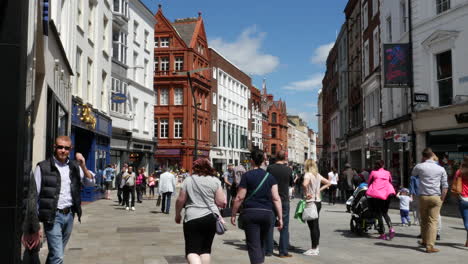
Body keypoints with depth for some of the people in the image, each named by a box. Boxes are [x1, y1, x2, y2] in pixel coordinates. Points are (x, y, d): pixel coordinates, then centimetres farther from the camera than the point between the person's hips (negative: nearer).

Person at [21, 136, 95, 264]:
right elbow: (34, 195, -5)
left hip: (69, 215, 5)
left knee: (56, 253, 17)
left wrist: (83, 166, -11)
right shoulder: (43, 167, -6)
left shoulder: (74, 166, 8)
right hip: (53, 216, -5)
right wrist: (34, 223, -7)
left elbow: (91, 182, 6)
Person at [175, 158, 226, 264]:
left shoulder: (188, 180, 2)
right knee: (206, 249, 15)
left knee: (192, 250, -2)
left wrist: (177, 215, 19)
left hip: (192, 219, -2)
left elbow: (180, 200, 4)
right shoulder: (215, 180, 3)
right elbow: (221, 202, -1)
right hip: (211, 217, 2)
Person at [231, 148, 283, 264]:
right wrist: (280, 217, 5)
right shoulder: (269, 176, 7)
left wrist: (233, 214, 5)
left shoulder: (247, 175, -2)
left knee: (253, 246, -3)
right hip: (267, 213, 4)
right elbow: (276, 198, 2)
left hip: (251, 212, -4)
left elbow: (240, 197, -4)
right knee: (261, 243, 22)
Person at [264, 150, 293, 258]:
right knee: (284, 227, 7)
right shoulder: (288, 169, -8)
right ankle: (283, 251, 7)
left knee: (270, 225, 10)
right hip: (284, 200, -1)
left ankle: (268, 250, 14)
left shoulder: (270, 168, -8)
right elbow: (291, 183, 8)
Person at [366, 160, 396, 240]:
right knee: (385, 213, 14)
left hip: (376, 194, -2)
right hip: (387, 194, 3)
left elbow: (369, 183, 16)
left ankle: (382, 234, 0)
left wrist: (370, 190, 34)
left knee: (379, 214, 3)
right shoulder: (387, 173, 18)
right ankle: (391, 228, -10)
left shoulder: (373, 172, 11)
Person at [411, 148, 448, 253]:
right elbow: (445, 186, 1)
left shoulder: (419, 166, -3)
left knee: (424, 220, 16)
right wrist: (442, 199, 7)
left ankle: (424, 241, 30)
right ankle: (430, 246, -4)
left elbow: (413, 174, 20)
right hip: (436, 197, 0)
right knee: (433, 221, 0)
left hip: (423, 197, 0)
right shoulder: (441, 169, 2)